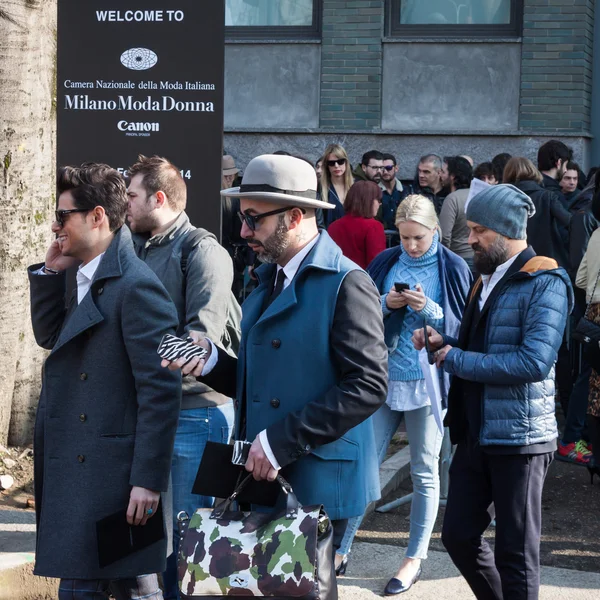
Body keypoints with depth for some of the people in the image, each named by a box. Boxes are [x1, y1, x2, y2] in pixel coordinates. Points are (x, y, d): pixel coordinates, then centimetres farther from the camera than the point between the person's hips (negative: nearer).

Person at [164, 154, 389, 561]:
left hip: (317, 483, -7)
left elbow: (369, 386, -19)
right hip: (263, 480, 7)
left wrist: (282, 440, -21)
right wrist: (211, 360, -2)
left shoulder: (346, 283, -11)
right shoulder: (269, 279, 16)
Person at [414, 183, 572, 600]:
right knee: (458, 535, 11)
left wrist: (457, 360, -17)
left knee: (516, 551, 1)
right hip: (476, 435, 8)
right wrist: (444, 343, 2)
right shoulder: (486, 280, 14)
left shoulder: (545, 283, -13)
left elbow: (534, 361, -24)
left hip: (519, 439, -8)